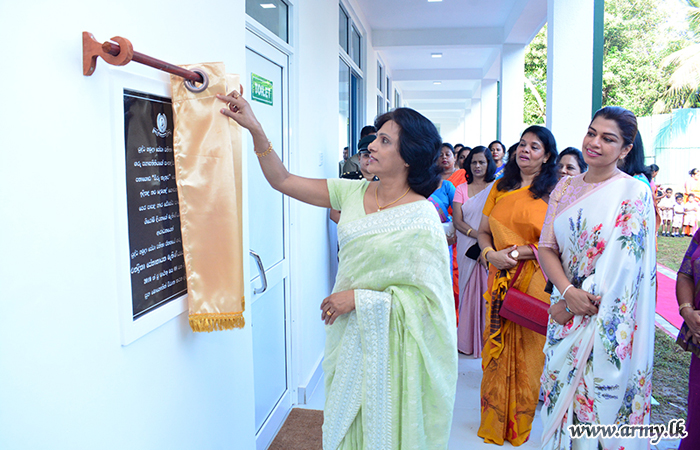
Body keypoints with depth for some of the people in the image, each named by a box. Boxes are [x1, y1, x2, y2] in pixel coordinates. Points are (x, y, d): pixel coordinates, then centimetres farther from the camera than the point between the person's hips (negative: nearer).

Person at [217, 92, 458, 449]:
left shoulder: (421, 217, -18)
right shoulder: (354, 192, -2)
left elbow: (428, 297, -18)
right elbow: (283, 181, 0)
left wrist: (359, 298, -19)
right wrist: (255, 129, -9)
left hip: (389, 344, -5)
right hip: (348, 337, 5)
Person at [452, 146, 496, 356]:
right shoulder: (461, 189, 11)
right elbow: (457, 221, 2)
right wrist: (477, 235, -14)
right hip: (467, 248, 2)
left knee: (487, 291, -3)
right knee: (468, 291, 3)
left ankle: (487, 341, 7)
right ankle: (468, 341, 12)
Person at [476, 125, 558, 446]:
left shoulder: (553, 192, -2)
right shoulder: (500, 188, 11)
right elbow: (483, 231, 11)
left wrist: (521, 252, -15)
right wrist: (490, 253, -8)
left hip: (536, 281, -3)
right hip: (500, 281, 4)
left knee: (528, 351, 5)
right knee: (498, 349, 9)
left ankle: (520, 424, 25)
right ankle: (494, 421, 26)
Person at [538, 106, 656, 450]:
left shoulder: (634, 193, -10)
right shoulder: (565, 187, 5)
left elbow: (622, 264, -16)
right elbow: (547, 247, 1)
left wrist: (573, 304, -13)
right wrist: (568, 291, -15)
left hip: (608, 322, -4)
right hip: (566, 311, 5)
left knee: (599, 404, 7)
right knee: (560, 396, 15)